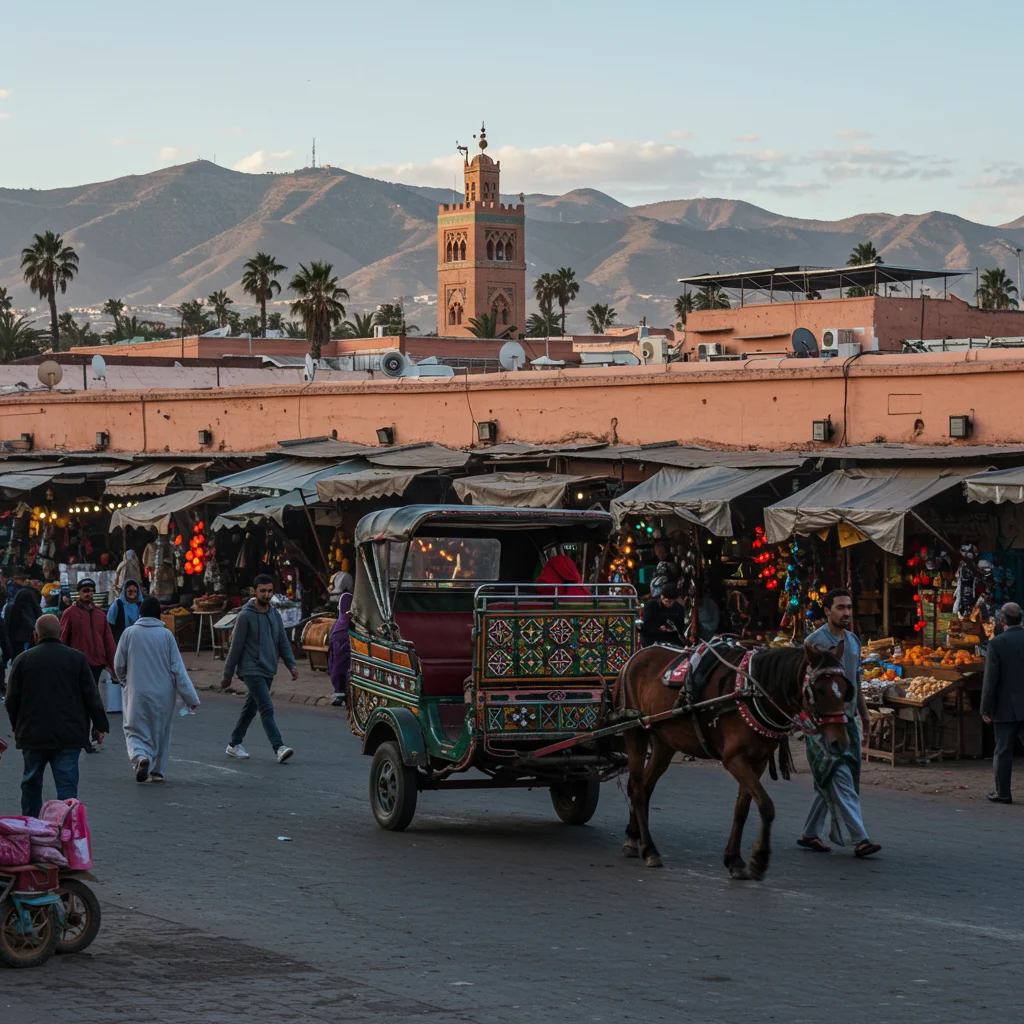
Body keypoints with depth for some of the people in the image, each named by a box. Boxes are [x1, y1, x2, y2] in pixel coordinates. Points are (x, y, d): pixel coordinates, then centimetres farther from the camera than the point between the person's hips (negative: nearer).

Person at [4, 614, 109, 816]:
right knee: (67, 784, -1)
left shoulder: (23, 659, 0)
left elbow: (11, 701, 4)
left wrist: (17, 727, 19)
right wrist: (100, 725, 11)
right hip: (68, 736, -1)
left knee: (31, 783, 16)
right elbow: (91, 697, 1)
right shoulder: (77, 659, -1)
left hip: (33, 734, 1)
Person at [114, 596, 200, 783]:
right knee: (161, 731, 17)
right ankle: (158, 770, 24)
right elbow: (178, 668, -6)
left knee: (135, 729, 5)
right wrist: (190, 697, -2)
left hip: (137, 692, -1)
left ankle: (141, 756, -24)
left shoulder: (129, 633, -5)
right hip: (163, 694, 1)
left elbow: (119, 665, 2)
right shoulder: (166, 635, -6)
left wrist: (125, 681, 25)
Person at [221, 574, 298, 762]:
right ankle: (279, 748, -23)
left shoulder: (275, 614, 9)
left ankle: (235, 744, 28)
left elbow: (283, 642, 13)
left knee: (251, 708, 15)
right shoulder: (246, 616, -10)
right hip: (252, 670, -7)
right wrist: (227, 675, -3)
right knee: (267, 709, -15)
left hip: (269, 671, 7)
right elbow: (236, 646, -7)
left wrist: (291, 664, 0)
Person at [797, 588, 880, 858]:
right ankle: (859, 839, -17)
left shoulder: (853, 641, 14)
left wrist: (864, 712, 23)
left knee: (828, 783, 11)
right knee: (840, 777, -12)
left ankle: (809, 833, 21)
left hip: (848, 719, 8)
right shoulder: (815, 641, -9)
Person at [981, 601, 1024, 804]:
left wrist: (986, 709, -4)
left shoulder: (996, 644, -10)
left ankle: (1002, 793, 11)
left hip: (1006, 707, -3)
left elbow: (990, 679, -11)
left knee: (1003, 751, 6)